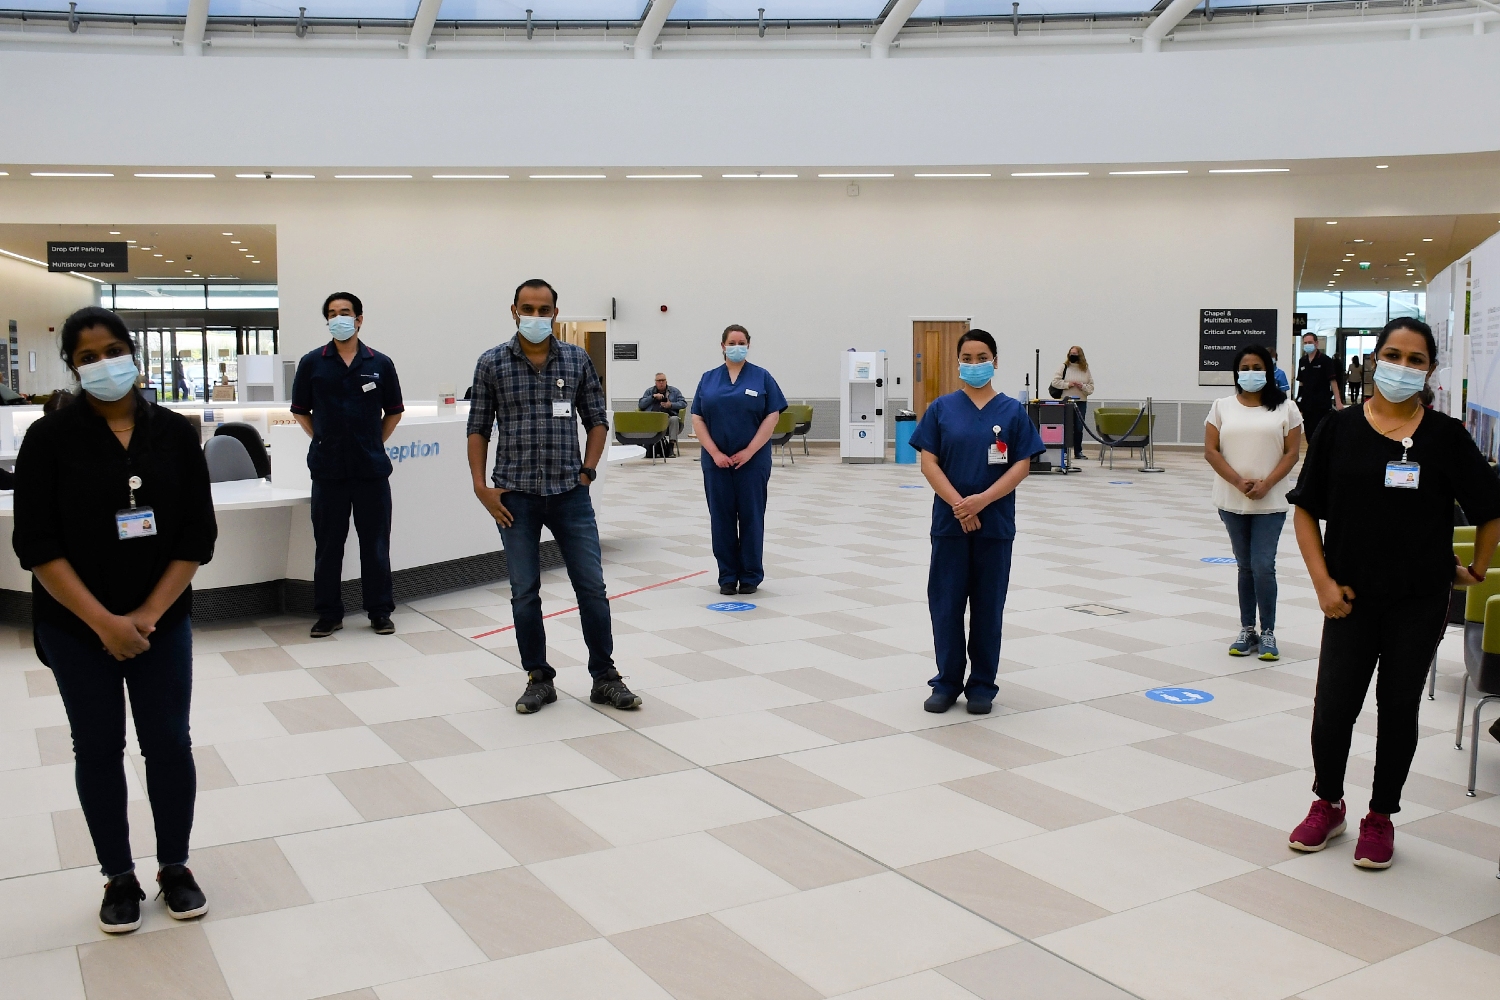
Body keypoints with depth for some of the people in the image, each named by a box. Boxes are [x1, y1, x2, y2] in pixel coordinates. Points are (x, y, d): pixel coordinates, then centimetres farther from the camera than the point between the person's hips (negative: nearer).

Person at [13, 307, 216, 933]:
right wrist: (102, 622, -16)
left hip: (162, 623, 1)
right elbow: (36, 546, -10)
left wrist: (148, 614, -12)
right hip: (77, 629, -1)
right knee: (98, 750, 9)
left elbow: (197, 537, -3)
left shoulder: (175, 433, -2)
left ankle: (175, 868, 23)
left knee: (169, 744, 5)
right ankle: (119, 877, 24)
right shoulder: (50, 438, -7)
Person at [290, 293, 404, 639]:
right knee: (327, 544, 7)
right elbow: (300, 411, 10)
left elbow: (393, 412, 12)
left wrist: (374, 443, 7)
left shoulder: (380, 363, 3)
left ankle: (380, 611, 17)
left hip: (372, 468, 0)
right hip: (327, 468, 0)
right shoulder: (312, 363, 3)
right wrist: (324, 440, 4)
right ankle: (328, 614, 17)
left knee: (375, 543, 6)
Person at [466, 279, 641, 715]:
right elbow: (478, 429, 4)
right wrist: (481, 487, -3)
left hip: (570, 493, 1)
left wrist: (587, 471, 1)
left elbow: (597, 420, 11)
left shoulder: (577, 359, 4)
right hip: (515, 496, 0)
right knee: (524, 593, 6)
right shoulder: (492, 363, 1)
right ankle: (539, 680, 20)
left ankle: (605, 678, 15)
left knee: (592, 586, 2)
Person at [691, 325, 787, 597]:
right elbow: (698, 419, 4)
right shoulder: (708, 379, 8)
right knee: (722, 517, 5)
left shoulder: (761, 377, 2)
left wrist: (749, 451, -11)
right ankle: (727, 576, 14)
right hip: (717, 460, 2)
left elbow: (772, 417, -3)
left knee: (751, 516, 2)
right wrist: (715, 453, -8)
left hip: (752, 460, -2)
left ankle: (751, 576, 12)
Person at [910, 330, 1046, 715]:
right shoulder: (942, 408, 2)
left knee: (988, 604, 7)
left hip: (994, 523, 0)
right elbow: (928, 462, -3)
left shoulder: (1012, 411, 1)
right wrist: (959, 504, -15)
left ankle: (982, 685, 19)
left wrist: (982, 501, -16)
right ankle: (947, 682, 18)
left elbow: (1021, 466, -4)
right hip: (950, 521, 0)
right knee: (947, 601, 5)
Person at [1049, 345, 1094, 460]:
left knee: (1079, 428, 6)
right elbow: (1055, 382, -5)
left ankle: (1078, 451, 13)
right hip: (1066, 401, -3)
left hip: (1081, 402, 3)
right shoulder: (1063, 367, 3)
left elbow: (1091, 387, 10)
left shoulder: (1086, 370, 10)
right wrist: (1067, 384, -13)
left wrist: (1083, 386, -9)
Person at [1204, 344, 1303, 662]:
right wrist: (1239, 482, -12)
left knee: (1263, 566, -6)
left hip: (1270, 502, -2)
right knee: (1245, 566, 10)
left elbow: (1292, 452, -2)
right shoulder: (1222, 407, 5)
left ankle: (1268, 633, 6)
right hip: (1232, 501, 2)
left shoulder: (1284, 408, 2)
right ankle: (1247, 631, 17)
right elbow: (1211, 450, -1)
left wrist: (1266, 484, -14)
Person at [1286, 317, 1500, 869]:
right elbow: (1306, 510, 0)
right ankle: (1328, 804, 27)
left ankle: (1380, 817, 27)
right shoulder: (1339, 429, -3)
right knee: (1333, 707, 2)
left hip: (1420, 601, 0)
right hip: (1352, 598, 0)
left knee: (1399, 708, 10)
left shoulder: (1445, 436, -4)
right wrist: (1323, 582, -7)